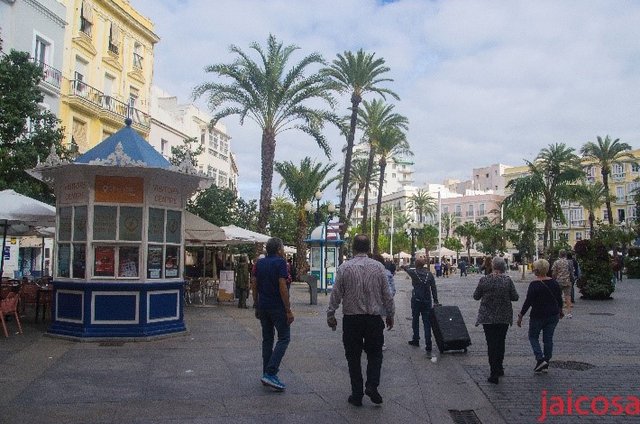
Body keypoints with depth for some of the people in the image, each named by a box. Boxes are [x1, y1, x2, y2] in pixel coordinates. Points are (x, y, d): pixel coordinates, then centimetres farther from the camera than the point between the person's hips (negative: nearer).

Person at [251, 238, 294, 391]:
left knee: (267, 339, 13)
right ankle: (270, 373, -9)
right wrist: (288, 310, -15)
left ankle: (267, 374, 16)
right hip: (277, 307, -7)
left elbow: (254, 285, 11)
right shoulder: (280, 262, -11)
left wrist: (257, 306, 18)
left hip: (263, 306, 7)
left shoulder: (259, 263, 10)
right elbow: (282, 286, -18)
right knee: (284, 338, 0)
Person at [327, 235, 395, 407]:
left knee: (353, 357, 10)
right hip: (374, 318, 1)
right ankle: (372, 386, 0)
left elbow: (336, 294, -5)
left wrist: (330, 315, 7)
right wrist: (390, 315, 14)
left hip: (351, 319, -1)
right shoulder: (378, 267, -3)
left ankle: (357, 395, 15)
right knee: (375, 354, 16)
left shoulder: (344, 268, -7)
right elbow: (387, 294, 2)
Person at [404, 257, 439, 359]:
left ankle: (416, 340, 30)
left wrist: (404, 267, 41)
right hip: (427, 301, 2)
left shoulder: (414, 272, -6)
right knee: (427, 323, -1)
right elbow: (433, 288, 1)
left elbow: (407, 270, 18)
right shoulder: (429, 274, 1)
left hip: (416, 300, -2)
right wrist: (435, 301, 5)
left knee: (415, 320, 18)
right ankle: (428, 348, -6)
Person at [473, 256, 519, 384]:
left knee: (491, 344, 4)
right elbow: (515, 297, -4)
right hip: (504, 317, 2)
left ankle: (494, 374, 1)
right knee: (500, 342, 19)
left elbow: (476, 296, -2)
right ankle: (499, 368, 31)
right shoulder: (507, 280, -9)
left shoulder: (484, 280, -11)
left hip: (488, 317, -1)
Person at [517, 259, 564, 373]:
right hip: (553, 315, 5)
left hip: (538, 316, -5)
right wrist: (560, 311, 26)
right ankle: (546, 364, 16)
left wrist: (520, 316, -12)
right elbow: (559, 299, 10)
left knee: (533, 336, 11)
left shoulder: (534, 284, -17)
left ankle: (540, 359, -4)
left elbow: (528, 302, -18)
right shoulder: (554, 282, 1)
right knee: (548, 338, 12)